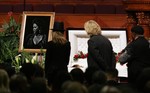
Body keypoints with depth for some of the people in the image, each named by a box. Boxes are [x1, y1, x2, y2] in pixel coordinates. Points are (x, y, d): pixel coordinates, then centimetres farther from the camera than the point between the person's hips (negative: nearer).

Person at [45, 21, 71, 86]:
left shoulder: (50, 44, -7)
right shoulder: (67, 44, 2)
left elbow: (47, 59, -4)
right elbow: (67, 59, 8)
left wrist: (46, 72, 4)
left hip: (52, 70, -3)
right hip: (63, 69, 3)